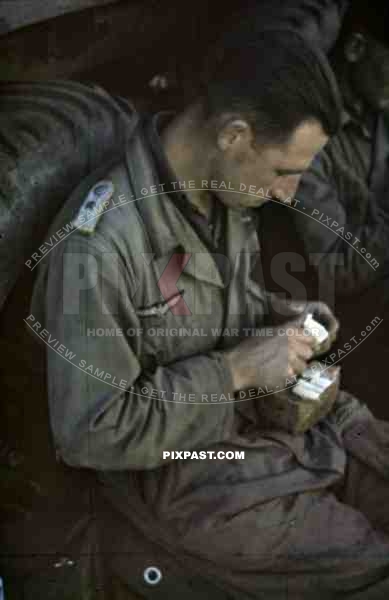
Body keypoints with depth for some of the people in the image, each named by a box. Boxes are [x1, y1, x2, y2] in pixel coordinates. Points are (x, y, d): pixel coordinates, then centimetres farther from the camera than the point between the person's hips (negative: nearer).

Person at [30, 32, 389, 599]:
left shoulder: (224, 189, -4)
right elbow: (90, 433, -25)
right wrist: (236, 369, -24)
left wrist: (277, 317, -5)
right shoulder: (100, 244, -29)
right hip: (180, 467, -7)